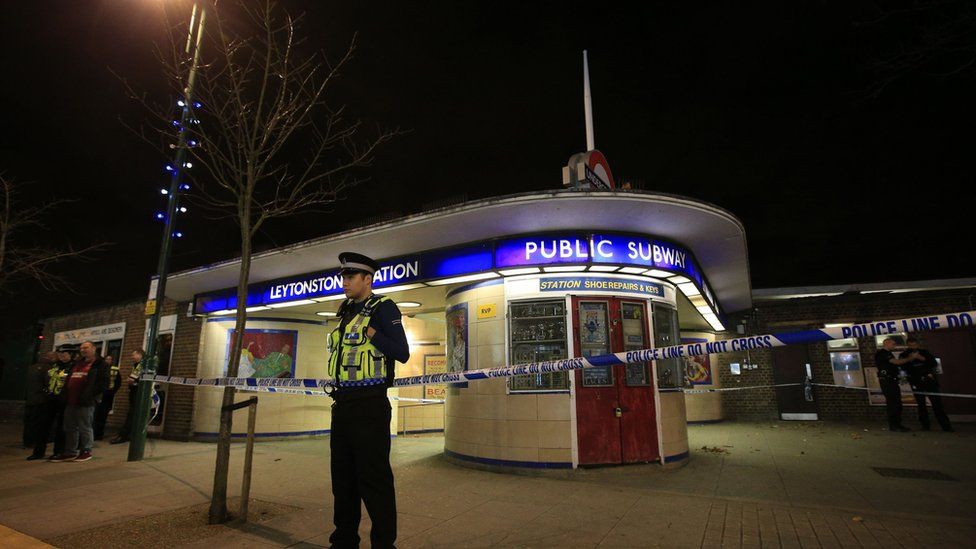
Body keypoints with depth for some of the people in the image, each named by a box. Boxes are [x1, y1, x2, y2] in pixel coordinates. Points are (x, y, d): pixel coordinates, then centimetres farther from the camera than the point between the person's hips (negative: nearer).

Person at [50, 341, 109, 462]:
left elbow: (104, 383, -12)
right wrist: (64, 394, 10)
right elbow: (69, 380, 25)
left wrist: (90, 394, -18)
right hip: (71, 401, 8)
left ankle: (86, 451, 8)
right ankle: (70, 452, 22)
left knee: (85, 428, -1)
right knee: (70, 428, 13)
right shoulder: (78, 363, 21)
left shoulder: (99, 364, -4)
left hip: (86, 402, -8)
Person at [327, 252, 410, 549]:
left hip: (369, 405, -8)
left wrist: (370, 331, -20)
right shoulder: (347, 312, 16)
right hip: (343, 404, 9)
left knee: (374, 478, -2)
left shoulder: (382, 307, -7)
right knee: (343, 476, 17)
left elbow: (402, 353, -14)